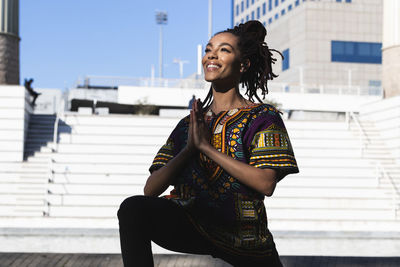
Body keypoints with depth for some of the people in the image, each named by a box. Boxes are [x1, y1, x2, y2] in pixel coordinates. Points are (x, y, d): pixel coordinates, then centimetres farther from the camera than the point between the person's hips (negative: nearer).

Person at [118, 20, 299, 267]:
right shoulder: (189, 124, 13)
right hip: (191, 225, 2)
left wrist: (206, 146, -15)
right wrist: (188, 150, -11)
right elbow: (151, 190, 5)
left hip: (245, 245, -1)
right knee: (133, 208, -26)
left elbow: (266, 184, -15)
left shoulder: (263, 117, 2)